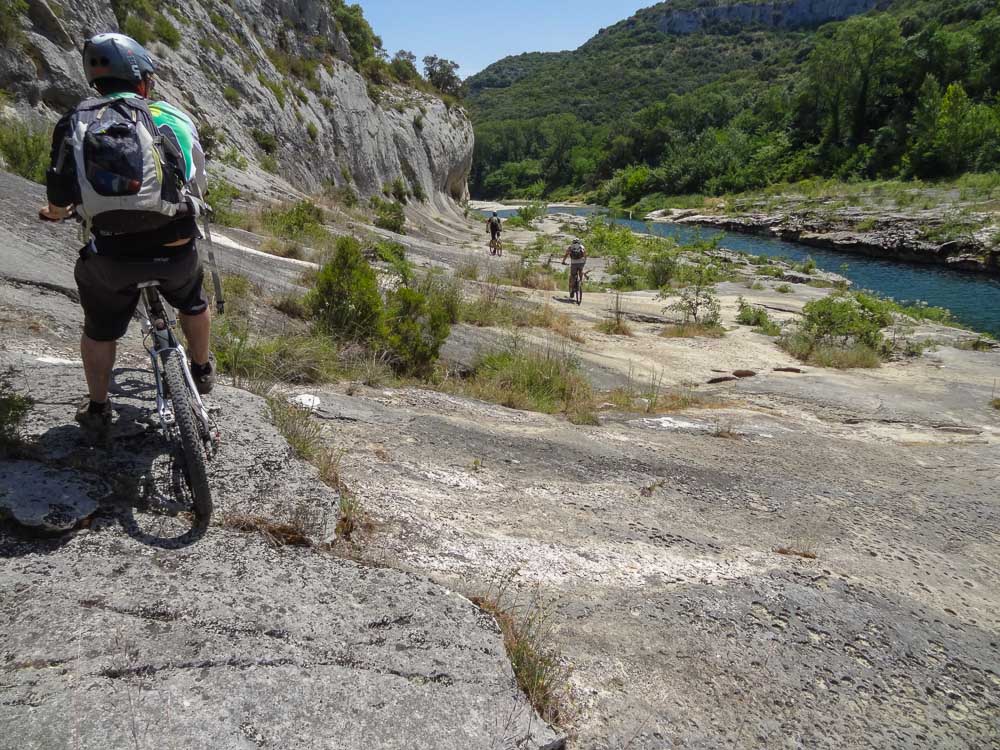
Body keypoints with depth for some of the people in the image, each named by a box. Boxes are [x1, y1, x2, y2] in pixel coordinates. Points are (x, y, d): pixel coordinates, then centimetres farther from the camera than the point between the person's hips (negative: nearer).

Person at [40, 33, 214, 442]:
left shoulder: (76, 122, 5)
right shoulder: (176, 117, 7)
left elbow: (59, 201, 6)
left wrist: (56, 214, 30)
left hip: (112, 258, 0)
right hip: (176, 251, 1)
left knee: (99, 330, 24)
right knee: (192, 302, 32)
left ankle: (97, 412, 36)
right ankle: (202, 371, 50)